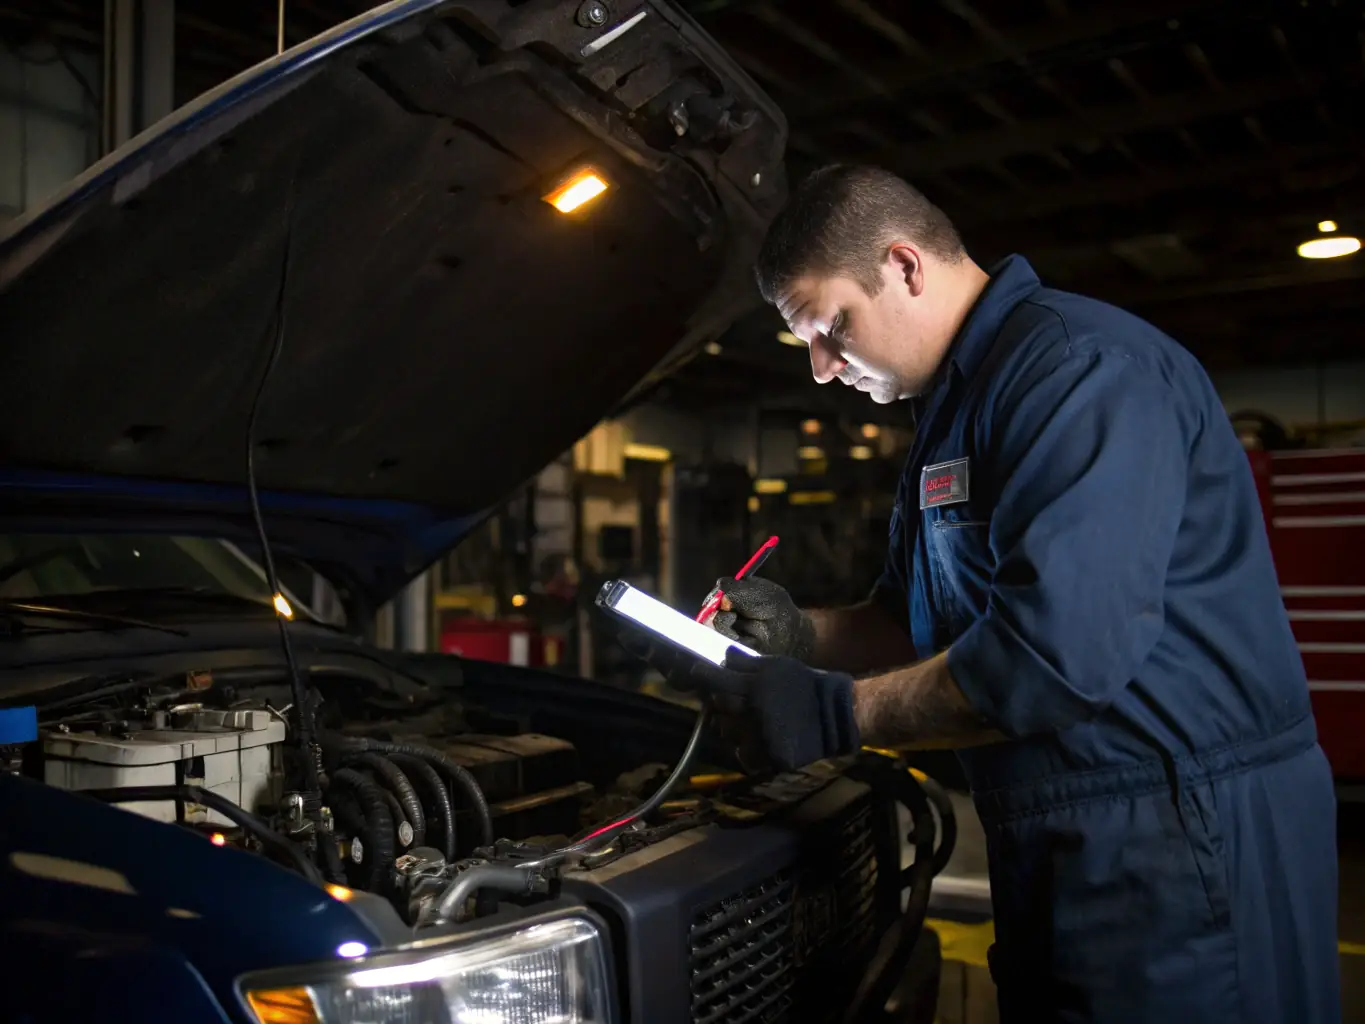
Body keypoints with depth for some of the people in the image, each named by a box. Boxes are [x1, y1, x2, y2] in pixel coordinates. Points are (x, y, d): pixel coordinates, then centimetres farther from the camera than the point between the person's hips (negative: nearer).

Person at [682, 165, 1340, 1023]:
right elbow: (924, 624, 19)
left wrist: (840, 712, -19)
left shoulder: (1078, 367, -18)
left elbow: (1060, 650, -29)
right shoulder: (957, 407, 15)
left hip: (1182, 841, -9)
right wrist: (803, 636, 1)